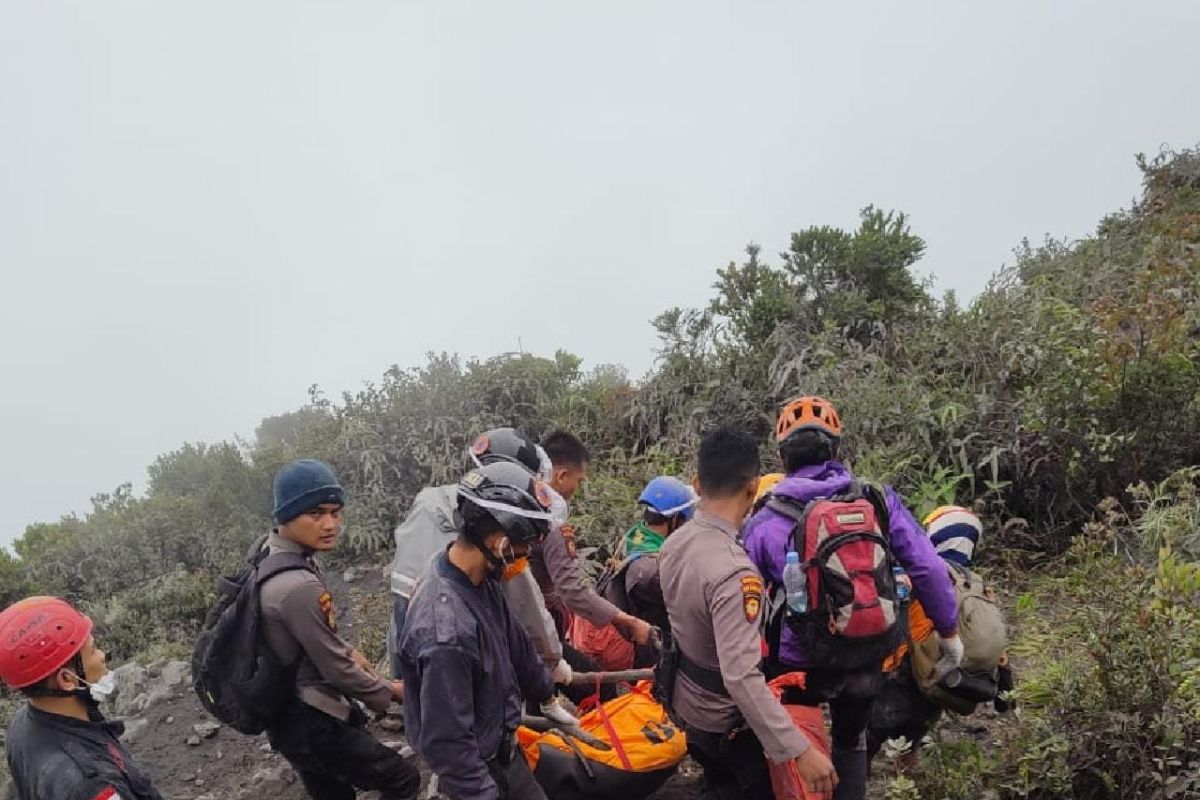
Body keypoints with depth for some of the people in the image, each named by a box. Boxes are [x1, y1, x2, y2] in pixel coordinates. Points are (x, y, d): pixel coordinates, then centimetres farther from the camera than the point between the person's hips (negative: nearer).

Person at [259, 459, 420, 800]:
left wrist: (347, 651, 17)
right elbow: (338, 670, -21)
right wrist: (390, 692, -6)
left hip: (296, 715, 10)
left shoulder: (272, 551, -1)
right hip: (310, 725, -10)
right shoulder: (298, 587, -31)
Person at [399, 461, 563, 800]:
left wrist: (547, 691, 22)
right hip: (482, 766, -8)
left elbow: (514, 641, 9)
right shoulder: (447, 631, -38)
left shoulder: (480, 579, -10)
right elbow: (447, 743, -30)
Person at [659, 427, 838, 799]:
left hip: (685, 699, 8)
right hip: (723, 720, -8)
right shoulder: (734, 572, -36)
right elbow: (741, 679, -39)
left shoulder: (674, 543, -8)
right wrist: (800, 750, -36)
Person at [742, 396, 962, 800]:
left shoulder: (765, 522, -12)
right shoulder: (879, 499, -8)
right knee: (851, 741, 29)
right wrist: (950, 632, 4)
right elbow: (929, 569, -9)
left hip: (801, 662, -3)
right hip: (870, 658, 3)